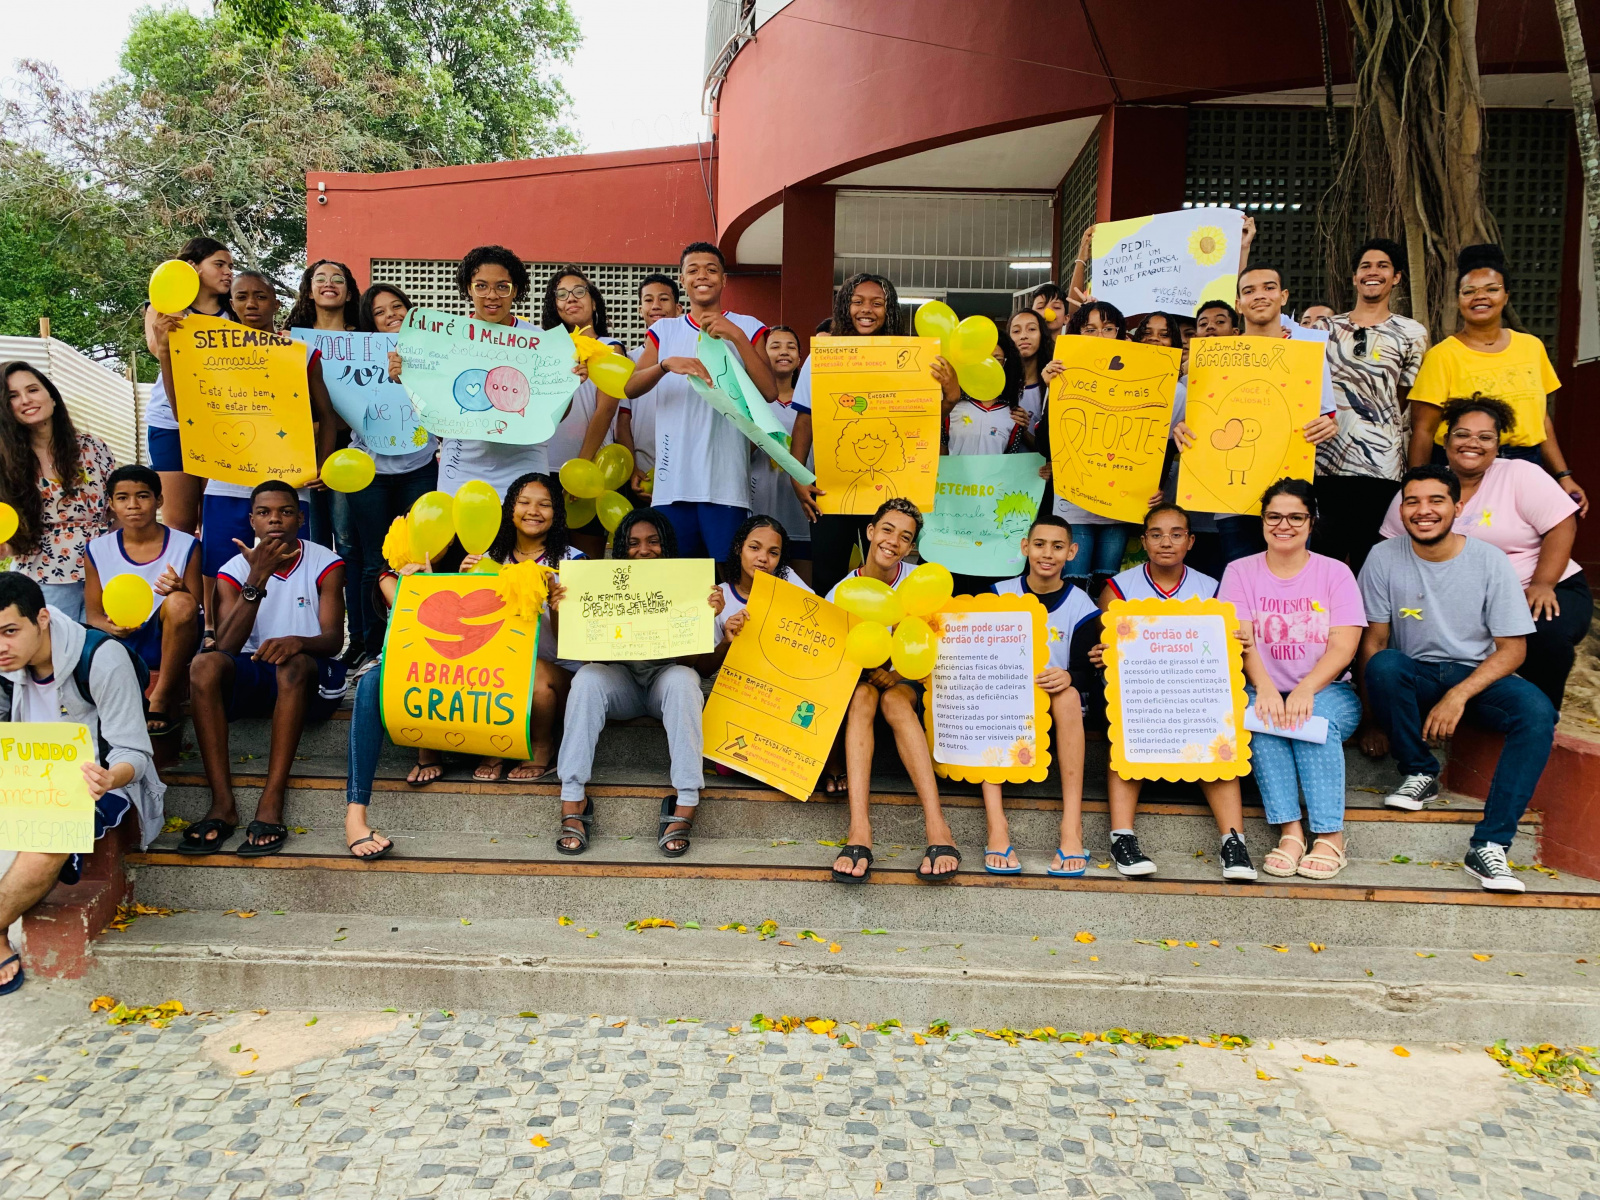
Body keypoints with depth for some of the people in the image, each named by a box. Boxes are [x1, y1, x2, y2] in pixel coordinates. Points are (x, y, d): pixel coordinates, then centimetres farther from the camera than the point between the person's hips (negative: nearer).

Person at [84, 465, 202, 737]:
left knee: (180, 603, -34)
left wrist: (180, 592, -26)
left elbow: (194, 610, -2)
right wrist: (111, 626, -18)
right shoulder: (98, 550, 4)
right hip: (123, 645, 3)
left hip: (169, 644, -3)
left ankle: (162, 699, -22)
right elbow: (93, 614, 6)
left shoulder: (185, 546, -2)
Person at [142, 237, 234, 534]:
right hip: (171, 423, -1)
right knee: (179, 523, 1)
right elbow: (155, 347, -13)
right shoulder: (165, 309, 6)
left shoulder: (234, 314, 10)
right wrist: (163, 335, -35)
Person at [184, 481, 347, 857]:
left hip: (310, 680, -2)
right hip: (250, 676, 2)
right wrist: (257, 579, -21)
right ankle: (222, 804, -30)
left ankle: (271, 805, -38)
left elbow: (333, 639, -12)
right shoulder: (234, 570, 2)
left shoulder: (325, 564, -1)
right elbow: (227, 646, -13)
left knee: (293, 664, -37)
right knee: (204, 665, -29)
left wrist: (297, 642, -36)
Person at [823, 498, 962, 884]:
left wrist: (896, 676, -23)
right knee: (863, 695, -34)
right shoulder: (842, 593, -4)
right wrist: (871, 672, -24)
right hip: (857, 681, 1)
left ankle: (937, 827, -47)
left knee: (893, 699, -35)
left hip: (907, 682, -1)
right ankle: (859, 831, -49)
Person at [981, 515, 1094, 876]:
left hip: (1055, 705, 0)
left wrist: (1069, 676, -28)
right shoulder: (1000, 594, 3)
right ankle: (996, 826, -39)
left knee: (1069, 695, -33)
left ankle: (1072, 826, -36)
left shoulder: (1080, 606, 1)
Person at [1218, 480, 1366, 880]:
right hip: (1263, 689, 0)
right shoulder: (1240, 572, 6)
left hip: (1328, 692, 0)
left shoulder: (1335, 573, 4)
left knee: (1314, 718, -32)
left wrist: (1305, 690, -26)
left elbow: (1343, 646, -7)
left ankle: (1330, 834, -26)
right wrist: (1264, 688, -27)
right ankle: (1289, 830, -30)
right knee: (1262, 716, -32)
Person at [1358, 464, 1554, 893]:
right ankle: (1420, 772, -10)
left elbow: (1513, 647, -7)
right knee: (1383, 665, -34)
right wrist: (1375, 721, -5)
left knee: (1537, 713, -30)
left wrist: (1458, 696, -22)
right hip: (1415, 676, 0)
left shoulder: (1489, 561, -7)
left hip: (1479, 675, 0)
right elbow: (1374, 640, -3)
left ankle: (1488, 846, -31)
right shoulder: (1384, 558, -6)